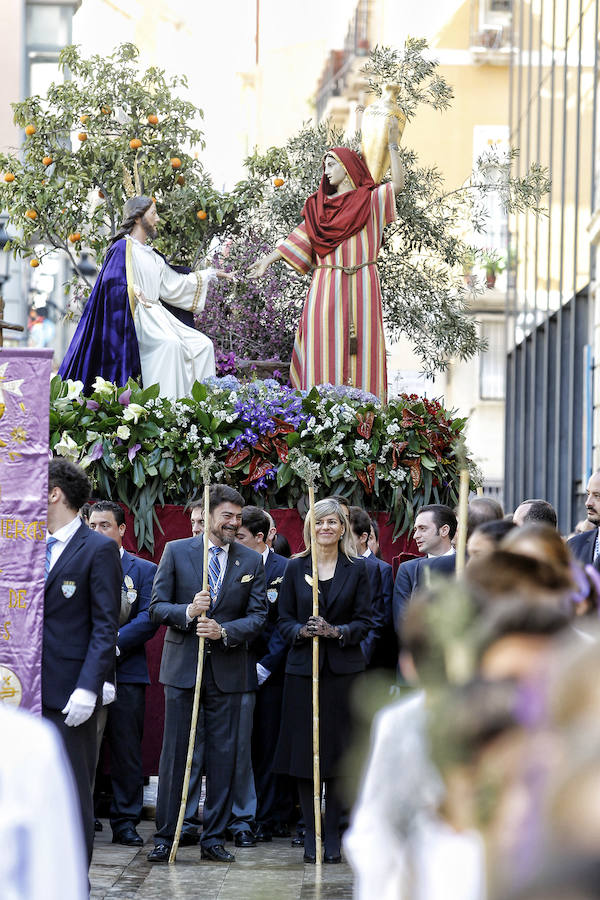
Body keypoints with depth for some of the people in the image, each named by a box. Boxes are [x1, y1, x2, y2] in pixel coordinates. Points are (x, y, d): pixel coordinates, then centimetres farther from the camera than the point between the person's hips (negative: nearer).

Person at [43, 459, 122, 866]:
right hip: (29, 689, 6)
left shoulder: (99, 550, -5)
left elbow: (106, 627, -10)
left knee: (73, 792, 0)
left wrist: (87, 688, -18)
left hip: (69, 693, -6)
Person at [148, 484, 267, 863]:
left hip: (227, 670, 2)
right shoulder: (177, 552, 2)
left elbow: (258, 616, 3)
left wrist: (224, 631, -14)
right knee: (175, 751, 1)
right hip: (182, 665, -1)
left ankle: (214, 837, 11)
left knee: (223, 753, 4)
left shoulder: (252, 561, 6)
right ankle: (166, 836, 6)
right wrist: (186, 613, -18)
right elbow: (157, 607, 1)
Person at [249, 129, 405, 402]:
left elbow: (398, 183, -6)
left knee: (361, 344, -5)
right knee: (325, 342, -7)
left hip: (361, 285, -2)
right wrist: (269, 259, 8)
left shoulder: (369, 200, 8)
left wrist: (392, 144, -6)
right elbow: (300, 237, 15)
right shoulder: (320, 206, 17)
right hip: (327, 284, 2)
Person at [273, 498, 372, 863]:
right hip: (303, 668, 1)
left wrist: (335, 631, -15)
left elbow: (365, 621, 2)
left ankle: (333, 834, 7)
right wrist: (302, 631, -13)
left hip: (344, 669, -1)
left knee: (338, 750, 0)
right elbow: (284, 620, 7)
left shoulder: (357, 569, 5)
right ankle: (311, 835, 6)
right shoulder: (296, 568, 7)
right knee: (304, 750, 0)